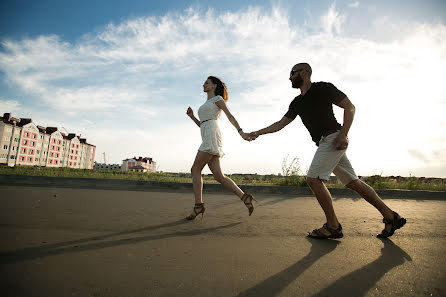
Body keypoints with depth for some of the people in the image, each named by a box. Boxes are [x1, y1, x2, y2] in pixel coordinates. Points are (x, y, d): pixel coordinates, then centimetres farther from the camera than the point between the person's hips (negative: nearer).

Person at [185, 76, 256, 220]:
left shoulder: (218, 98, 10)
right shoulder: (206, 104, 33)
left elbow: (230, 116, -2)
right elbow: (202, 125, 31)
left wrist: (240, 131, -14)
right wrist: (191, 116, 17)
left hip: (212, 136, -8)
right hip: (207, 139, 8)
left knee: (195, 170, -9)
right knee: (219, 176, -3)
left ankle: (198, 205, -6)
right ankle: (244, 197, -3)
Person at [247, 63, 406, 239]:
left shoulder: (323, 88, -2)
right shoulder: (297, 103, 19)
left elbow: (350, 107, -4)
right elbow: (281, 124, 19)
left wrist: (343, 134, -16)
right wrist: (258, 133, 13)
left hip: (334, 138, -8)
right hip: (324, 143, 8)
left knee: (313, 179, -14)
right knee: (353, 182, 10)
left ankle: (333, 226, -4)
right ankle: (390, 217, 21)